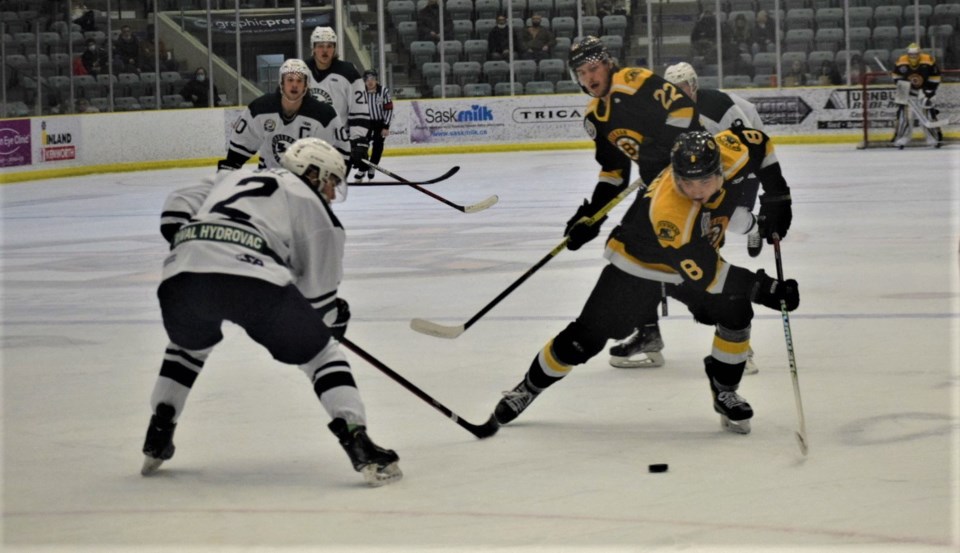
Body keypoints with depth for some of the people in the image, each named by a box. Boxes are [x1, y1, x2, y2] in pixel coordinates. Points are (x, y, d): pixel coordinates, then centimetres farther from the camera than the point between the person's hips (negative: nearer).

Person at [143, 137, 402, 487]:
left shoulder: (235, 179, 35)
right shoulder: (313, 206, 20)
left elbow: (179, 204, 28)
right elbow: (318, 292, 18)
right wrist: (334, 318, 37)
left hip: (180, 275, 5)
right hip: (251, 280, -5)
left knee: (189, 345, 38)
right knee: (320, 352, 12)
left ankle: (156, 440, 33)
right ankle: (357, 443, -5)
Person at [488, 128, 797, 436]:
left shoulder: (729, 155, -29)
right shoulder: (666, 211, -45)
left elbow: (757, 142, -4)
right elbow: (704, 274, -40)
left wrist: (777, 197, -7)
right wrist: (765, 289, -41)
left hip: (696, 254, 5)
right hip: (637, 261, -5)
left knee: (735, 313, -15)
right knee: (586, 338, -3)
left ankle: (725, 393, 7)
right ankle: (529, 388, 20)